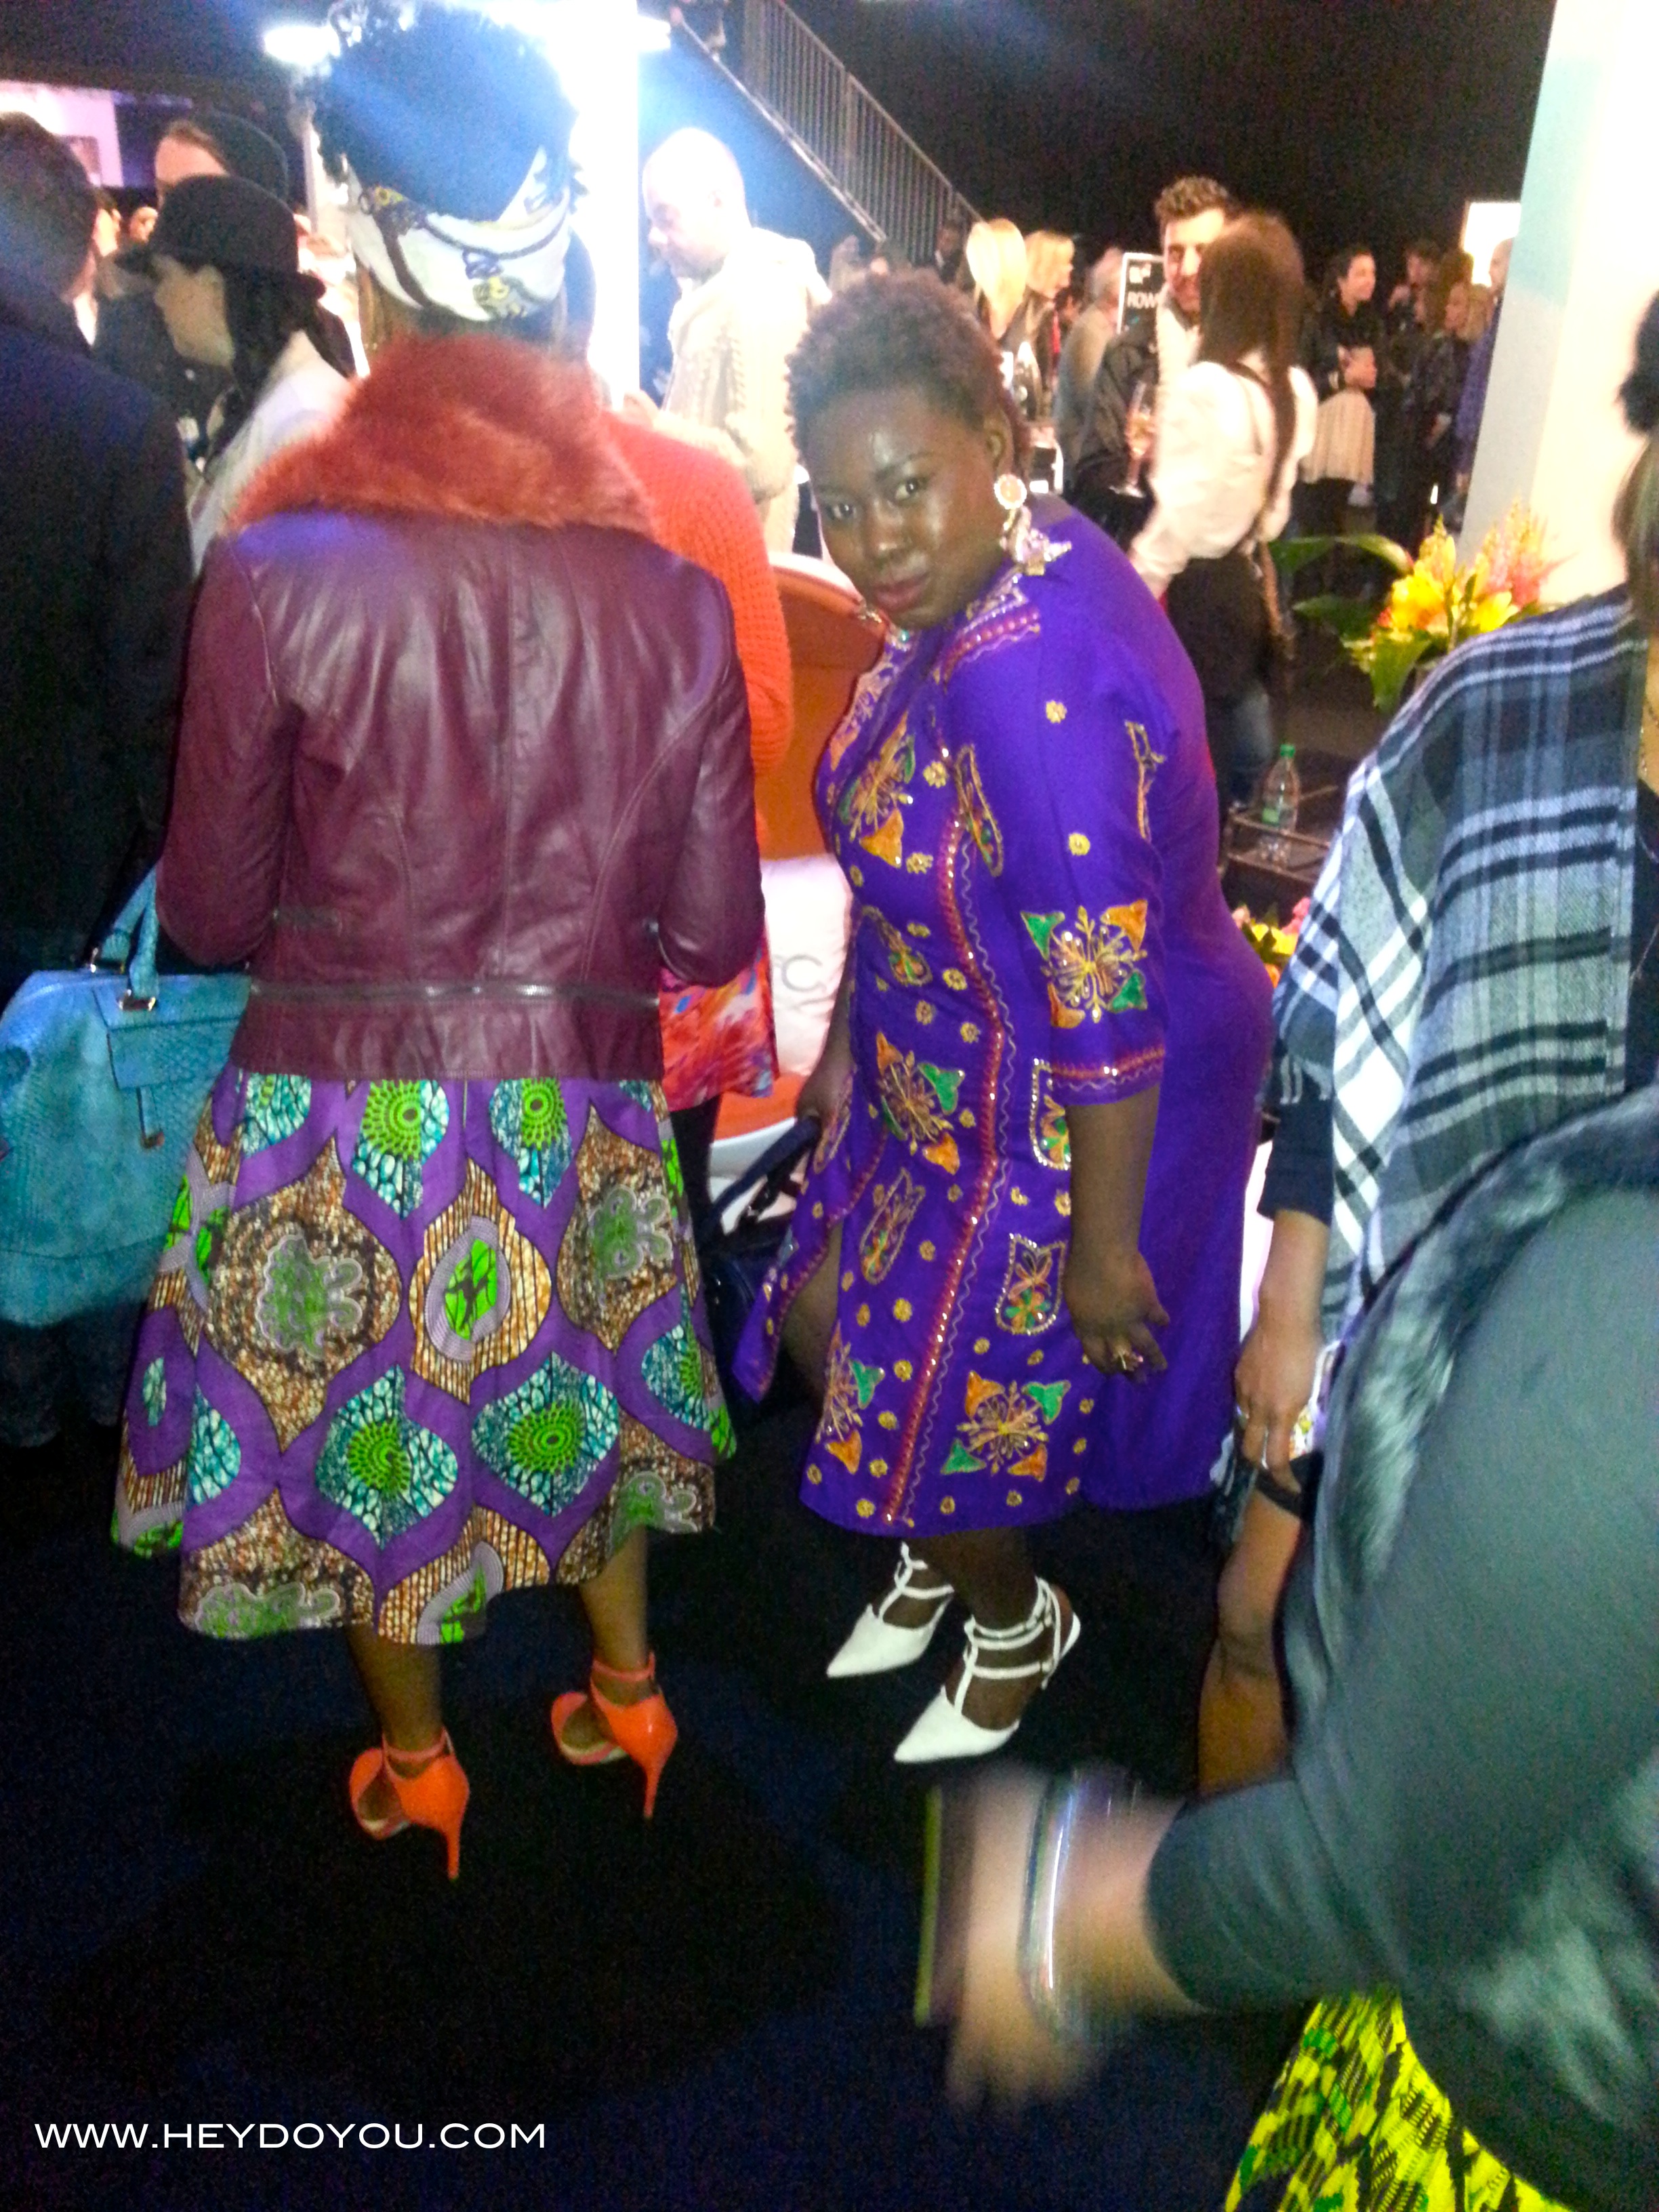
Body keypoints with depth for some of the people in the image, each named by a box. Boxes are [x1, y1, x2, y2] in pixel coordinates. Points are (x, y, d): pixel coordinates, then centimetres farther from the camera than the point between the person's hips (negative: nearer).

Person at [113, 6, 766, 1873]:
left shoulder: (275, 574, -16)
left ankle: (415, 1768, 44)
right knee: (575, 1374, 26)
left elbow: (211, 913, -6)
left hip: (340, 1104, -2)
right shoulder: (673, 592, -10)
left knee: (363, 1428, 21)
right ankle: (625, 1698, 47)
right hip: (580, 1106, 2)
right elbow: (712, 932, -4)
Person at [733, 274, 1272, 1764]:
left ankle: (1017, 1624, 46)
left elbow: (1109, 1010, -30)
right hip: (945, 1066, 9)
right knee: (826, 1324, 21)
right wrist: (847, 1042, 16)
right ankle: (938, 1556, 50)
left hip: (1071, 1117, -9)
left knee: (940, 1405, 11)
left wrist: (1105, 1243, -20)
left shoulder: (1035, 686, -34)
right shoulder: (983, 579, -4)